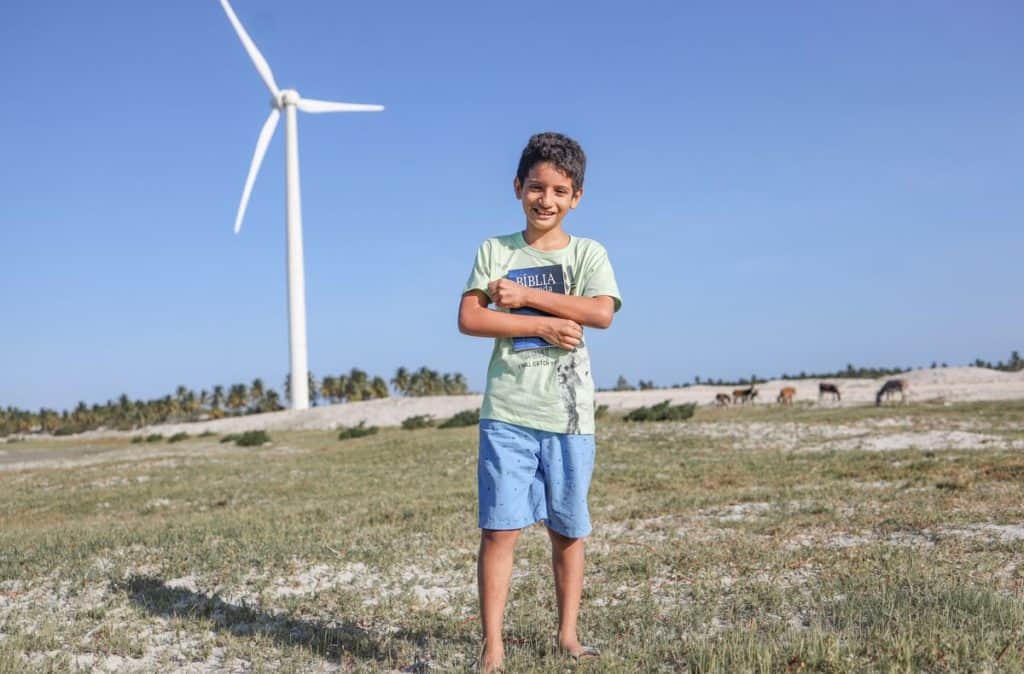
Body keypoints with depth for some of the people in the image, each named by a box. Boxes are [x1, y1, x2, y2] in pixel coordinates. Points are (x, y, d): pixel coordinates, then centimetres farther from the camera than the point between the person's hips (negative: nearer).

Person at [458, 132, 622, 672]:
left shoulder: (588, 253, 6)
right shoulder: (495, 251, 7)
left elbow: (601, 312, -12)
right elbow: (469, 319, -5)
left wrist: (525, 294, -12)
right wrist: (542, 325, -14)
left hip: (569, 415, 1)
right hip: (506, 413, -1)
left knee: (568, 531, 11)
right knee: (498, 529, -4)